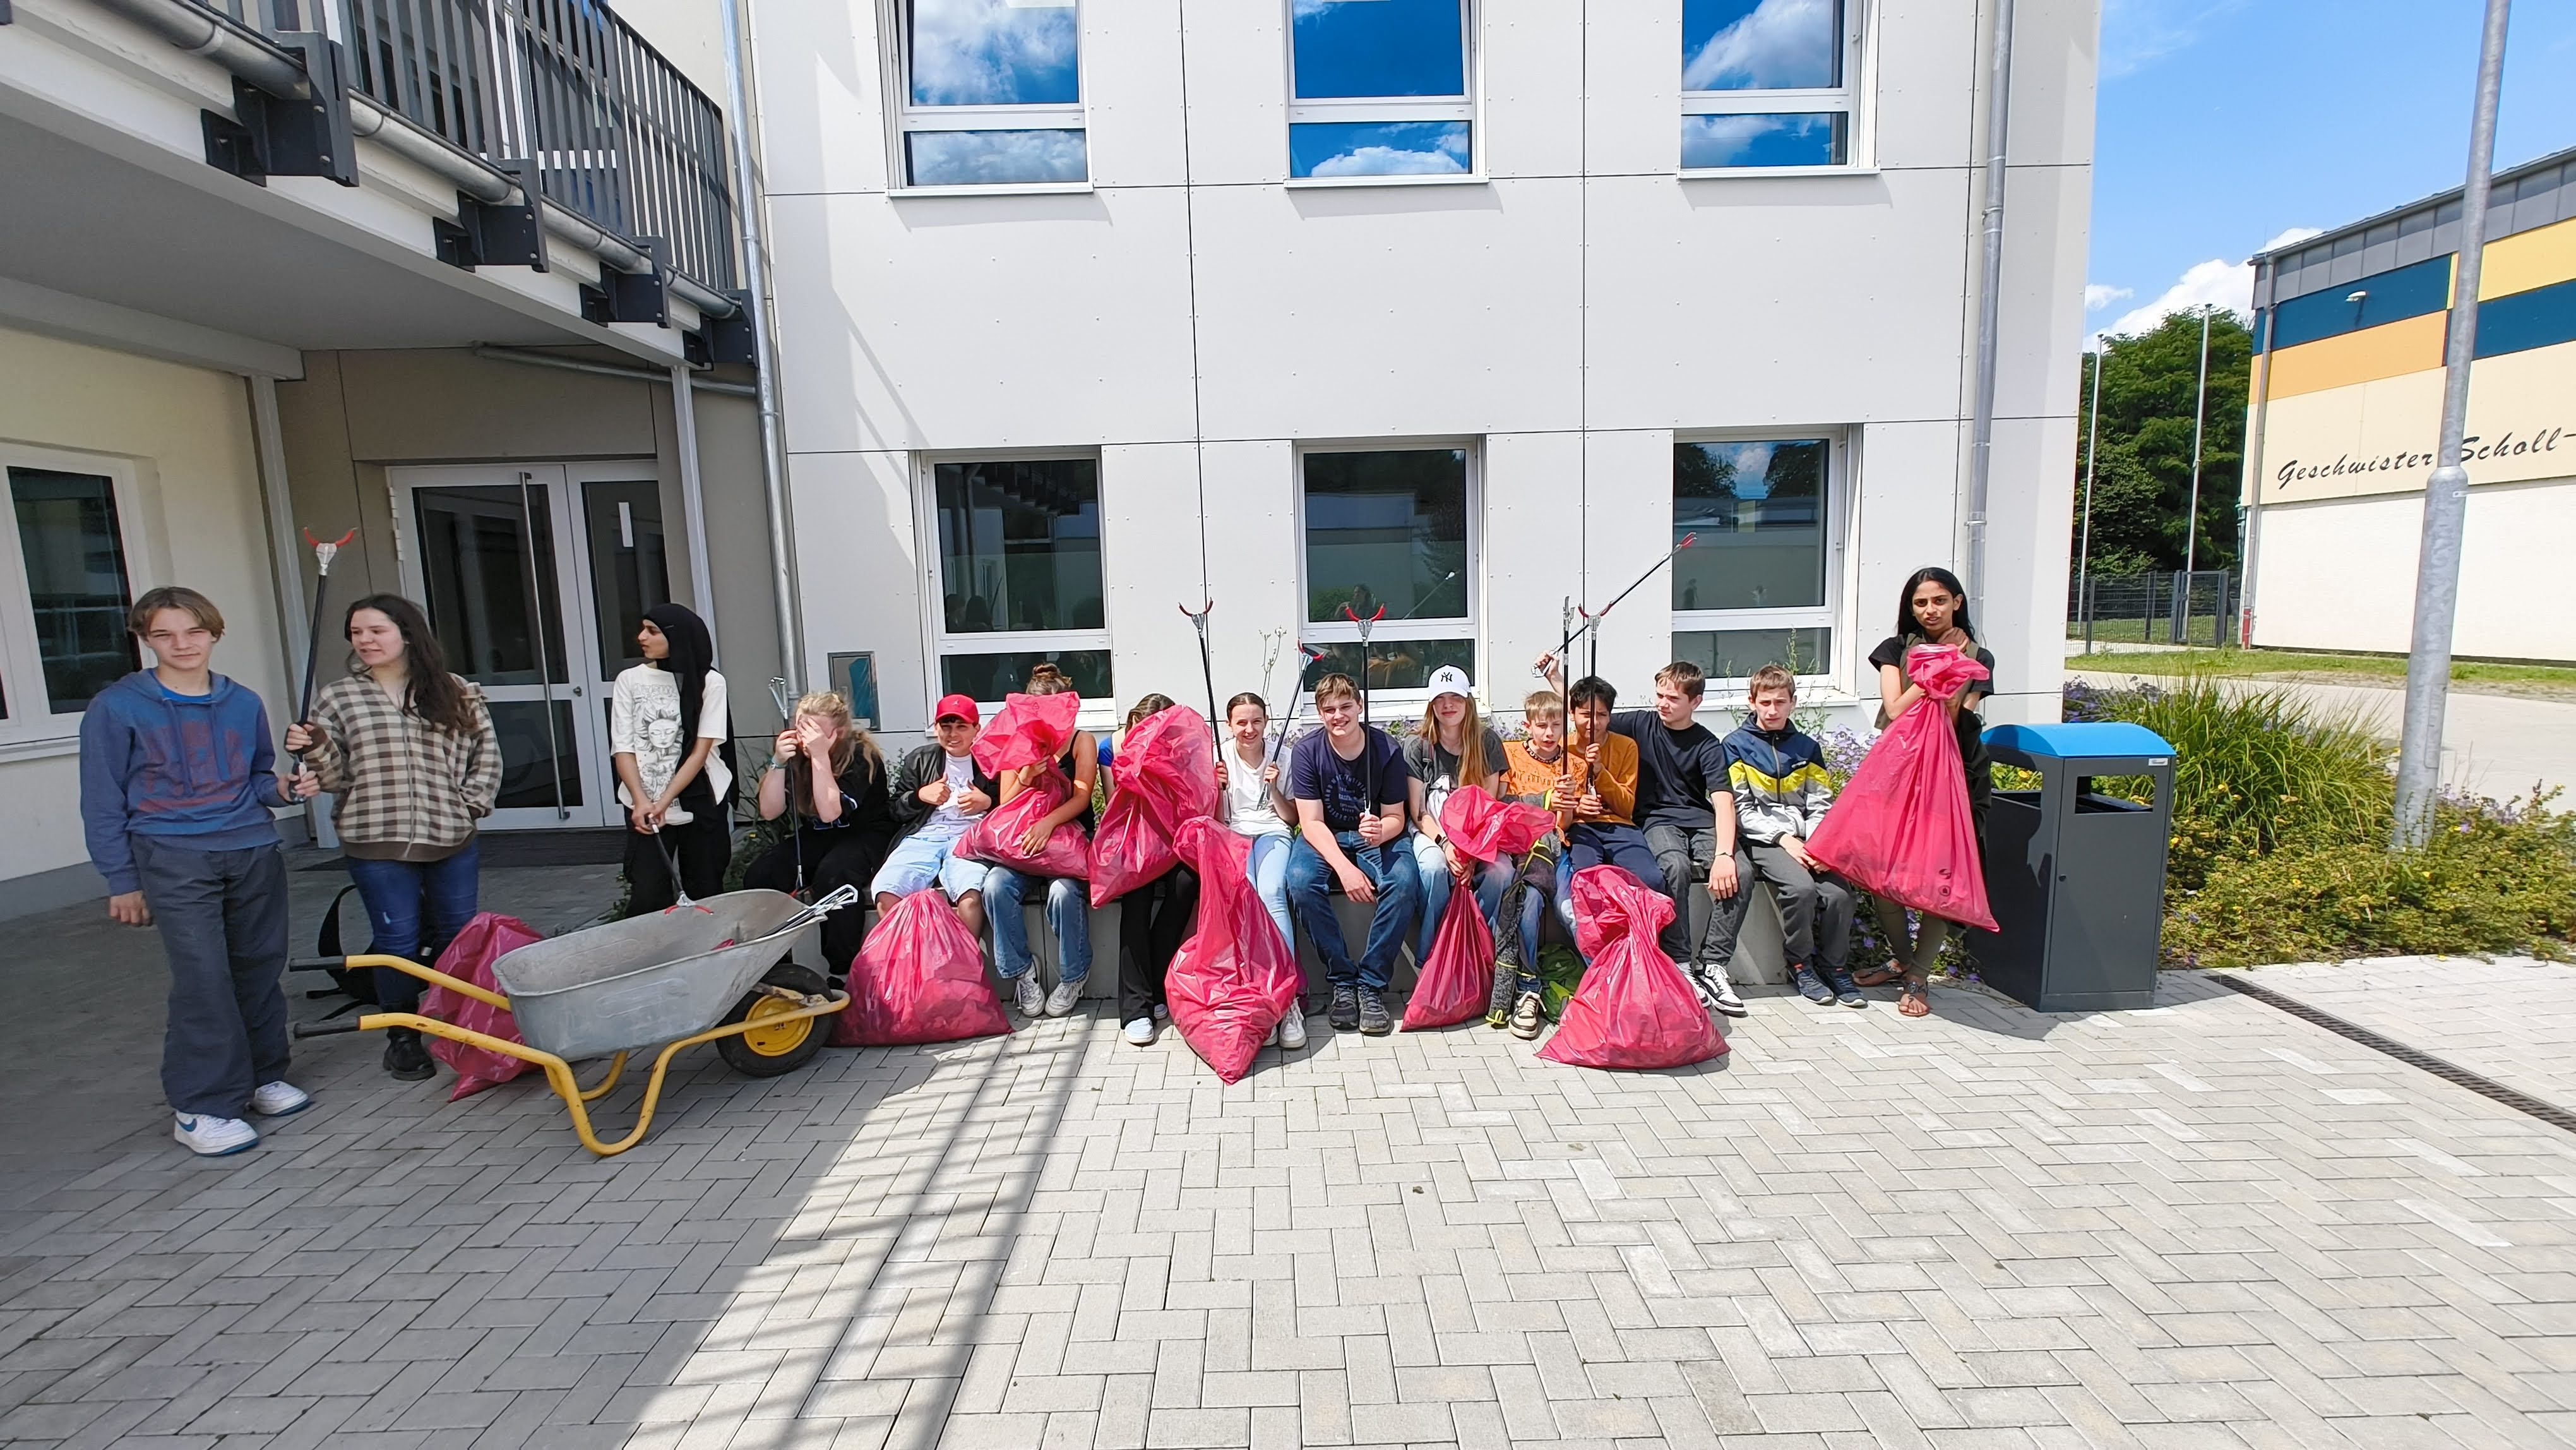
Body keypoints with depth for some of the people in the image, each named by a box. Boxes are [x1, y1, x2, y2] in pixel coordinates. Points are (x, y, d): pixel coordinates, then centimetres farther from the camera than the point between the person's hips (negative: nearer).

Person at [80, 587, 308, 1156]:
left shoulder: (244, 703, 8)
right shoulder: (116, 708, -1)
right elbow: (103, 803, 2)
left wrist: (278, 787, -4)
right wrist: (122, 881, 1)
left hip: (256, 852, 3)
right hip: (174, 859, -3)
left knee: (261, 967, 9)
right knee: (203, 977, -8)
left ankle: (262, 1076, 24)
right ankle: (201, 1107, 4)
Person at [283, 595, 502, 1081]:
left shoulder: (456, 694, 5)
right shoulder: (336, 698, 4)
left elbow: (487, 753, 10)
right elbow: (336, 776, 3)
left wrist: (471, 803, -1)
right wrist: (313, 749, -16)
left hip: (452, 840, 1)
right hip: (377, 844, -1)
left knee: (459, 936, 10)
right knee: (398, 941, 3)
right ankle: (403, 1038, 19)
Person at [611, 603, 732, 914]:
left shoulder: (709, 682, -2)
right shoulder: (629, 680, 4)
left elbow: (701, 750, -6)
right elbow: (623, 748, 0)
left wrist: (665, 802, -13)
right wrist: (640, 801, -14)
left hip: (701, 803, -1)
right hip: (645, 805, 1)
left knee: (704, 895, 4)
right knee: (646, 899, -6)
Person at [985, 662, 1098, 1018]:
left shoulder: (1082, 742, 4)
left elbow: (1081, 798, -10)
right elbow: (1005, 807, 7)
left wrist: (1049, 822, -29)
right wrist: (1025, 778, -14)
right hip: (1023, 842, 3)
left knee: (1064, 891, -34)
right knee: (996, 885, -29)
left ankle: (1072, 978, -9)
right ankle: (1021, 971, -9)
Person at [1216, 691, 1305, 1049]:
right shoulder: (1220, 760, 14)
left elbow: (1292, 817, 13)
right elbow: (1211, 818, 11)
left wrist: (1275, 789, -4)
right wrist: (1216, 787, -6)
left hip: (1273, 834, 0)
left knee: (1271, 893, -32)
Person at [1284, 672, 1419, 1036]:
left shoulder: (1386, 749, -9)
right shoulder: (1306, 751, -10)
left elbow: (1395, 818, -5)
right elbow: (1311, 822, -14)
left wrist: (1380, 831, -31)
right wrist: (1344, 868, -29)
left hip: (1376, 835, 0)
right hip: (1324, 838, 0)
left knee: (1404, 883, -32)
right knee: (1301, 883, -32)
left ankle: (1372, 984, -16)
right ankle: (1342, 982, -16)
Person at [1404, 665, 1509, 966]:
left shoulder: (1488, 743, 3)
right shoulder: (1417, 747, -1)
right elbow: (1419, 813, -2)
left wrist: (1472, 851, -17)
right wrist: (1445, 843, -20)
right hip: (1432, 833, -1)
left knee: (1501, 872, -30)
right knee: (1435, 868, -35)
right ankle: (1428, 960, -18)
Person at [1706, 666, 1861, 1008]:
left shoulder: (1807, 747, 16)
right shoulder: (1737, 745, 4)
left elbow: (1821, 806, 9)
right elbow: (1742, 809, -3)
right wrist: (1783, 838, -14)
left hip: (1806, 839, 4)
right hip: (1761, 837, -3)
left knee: (1838, 893, -22)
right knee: (1801, 888, -29)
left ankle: (1834, 966, 2)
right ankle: (1801, 964, -5)